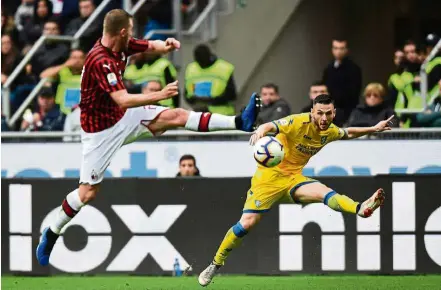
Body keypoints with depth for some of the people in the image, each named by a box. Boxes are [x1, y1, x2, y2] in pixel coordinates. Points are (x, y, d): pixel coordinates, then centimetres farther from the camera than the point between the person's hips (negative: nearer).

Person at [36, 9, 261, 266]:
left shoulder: (123, 45, -6)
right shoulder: (100, 61, -31)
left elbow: (153, 47, 9)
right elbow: (123, 100, -38)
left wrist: (167, 45, -15)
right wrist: (160, 95, -36)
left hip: (123, 118, 7)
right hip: (101, 129, -7)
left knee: (177, 116, -3)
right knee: (88, 192, -4)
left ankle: (239, 122, -5)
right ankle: (50, 235, 12)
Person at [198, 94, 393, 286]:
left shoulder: (330, 131, 1)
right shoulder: (299, 122, -21)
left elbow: (348, 133, 26)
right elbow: (271, 126, -40)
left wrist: (374, 129, 22)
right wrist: (261, 131, -62)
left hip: (293, 178, 5)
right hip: (270, 176, -5)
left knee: (324, 192, -26)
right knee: (247, 223, -10)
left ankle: (361, 209, -50)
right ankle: (215, 265, 4)